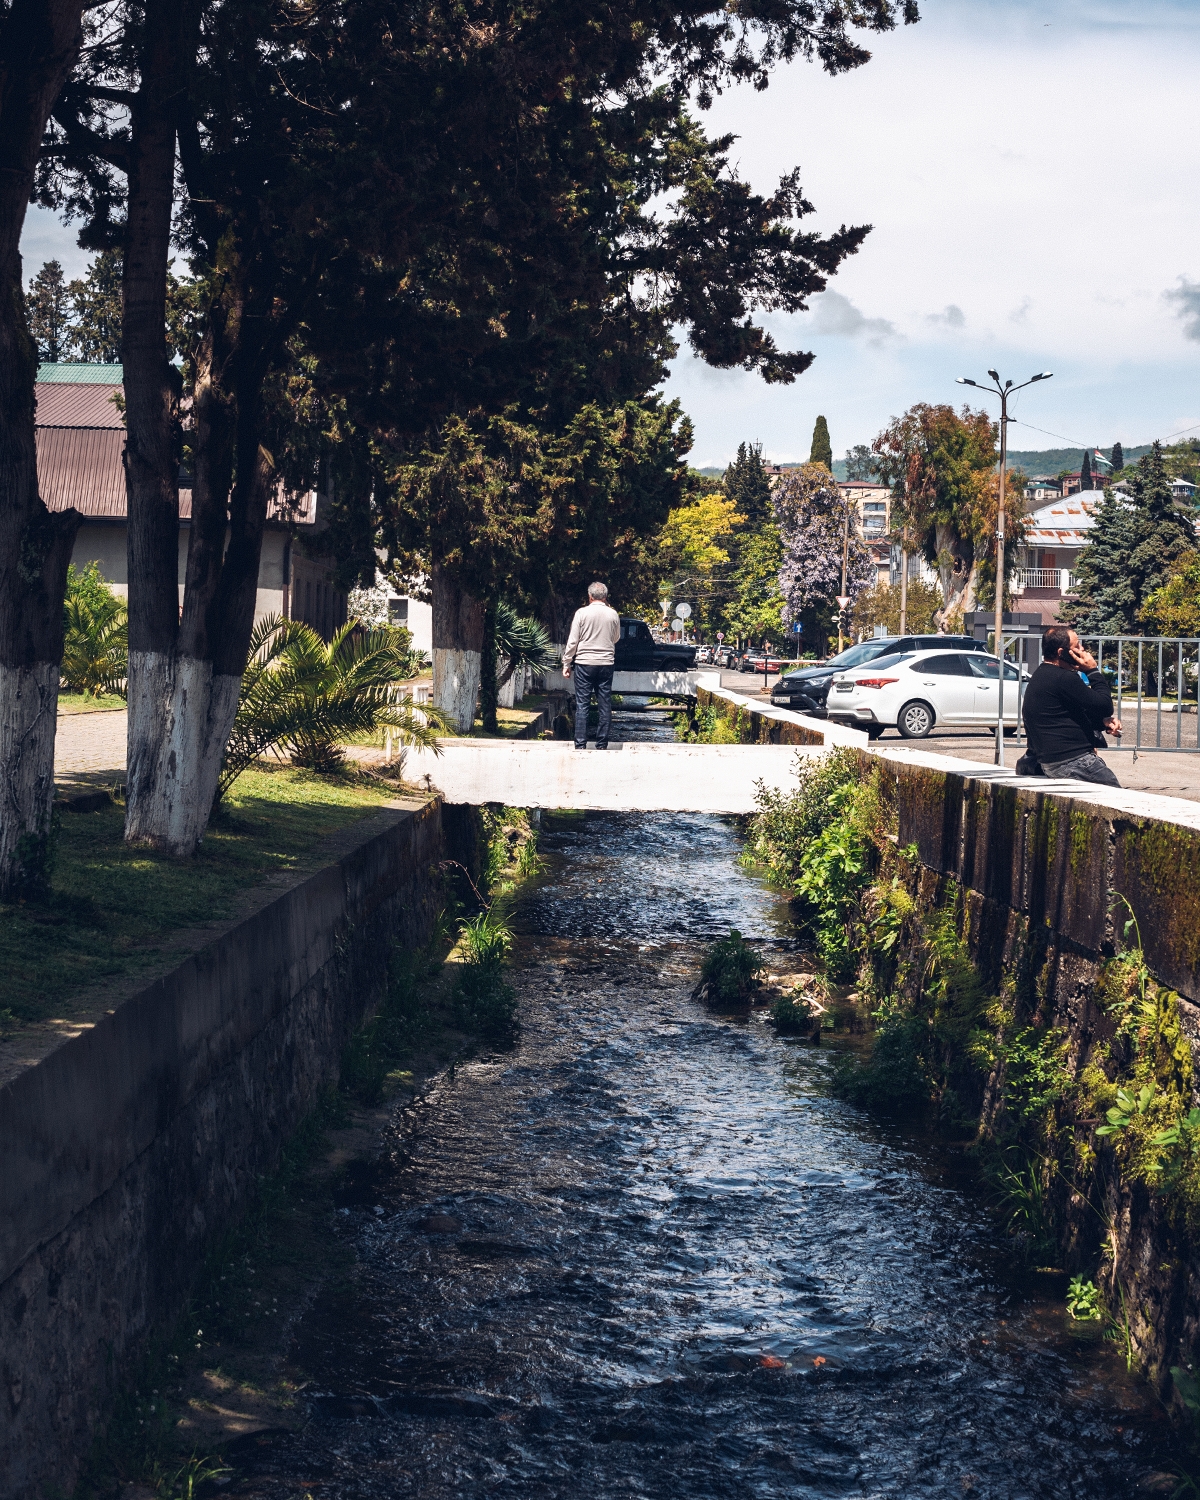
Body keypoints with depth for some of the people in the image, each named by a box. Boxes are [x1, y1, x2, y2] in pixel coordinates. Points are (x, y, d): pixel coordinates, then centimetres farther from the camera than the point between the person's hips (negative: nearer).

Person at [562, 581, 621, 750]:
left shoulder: (582, 613, -5)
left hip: (584, 662, -2)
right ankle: (602, 745, 7)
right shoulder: (613, 615, 3)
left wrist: (566, 663, 3)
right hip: (606, 663, 2)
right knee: (605, 706, 6)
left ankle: (580, 745, -3)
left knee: (582, 705, 0)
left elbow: (573, 641, -4)